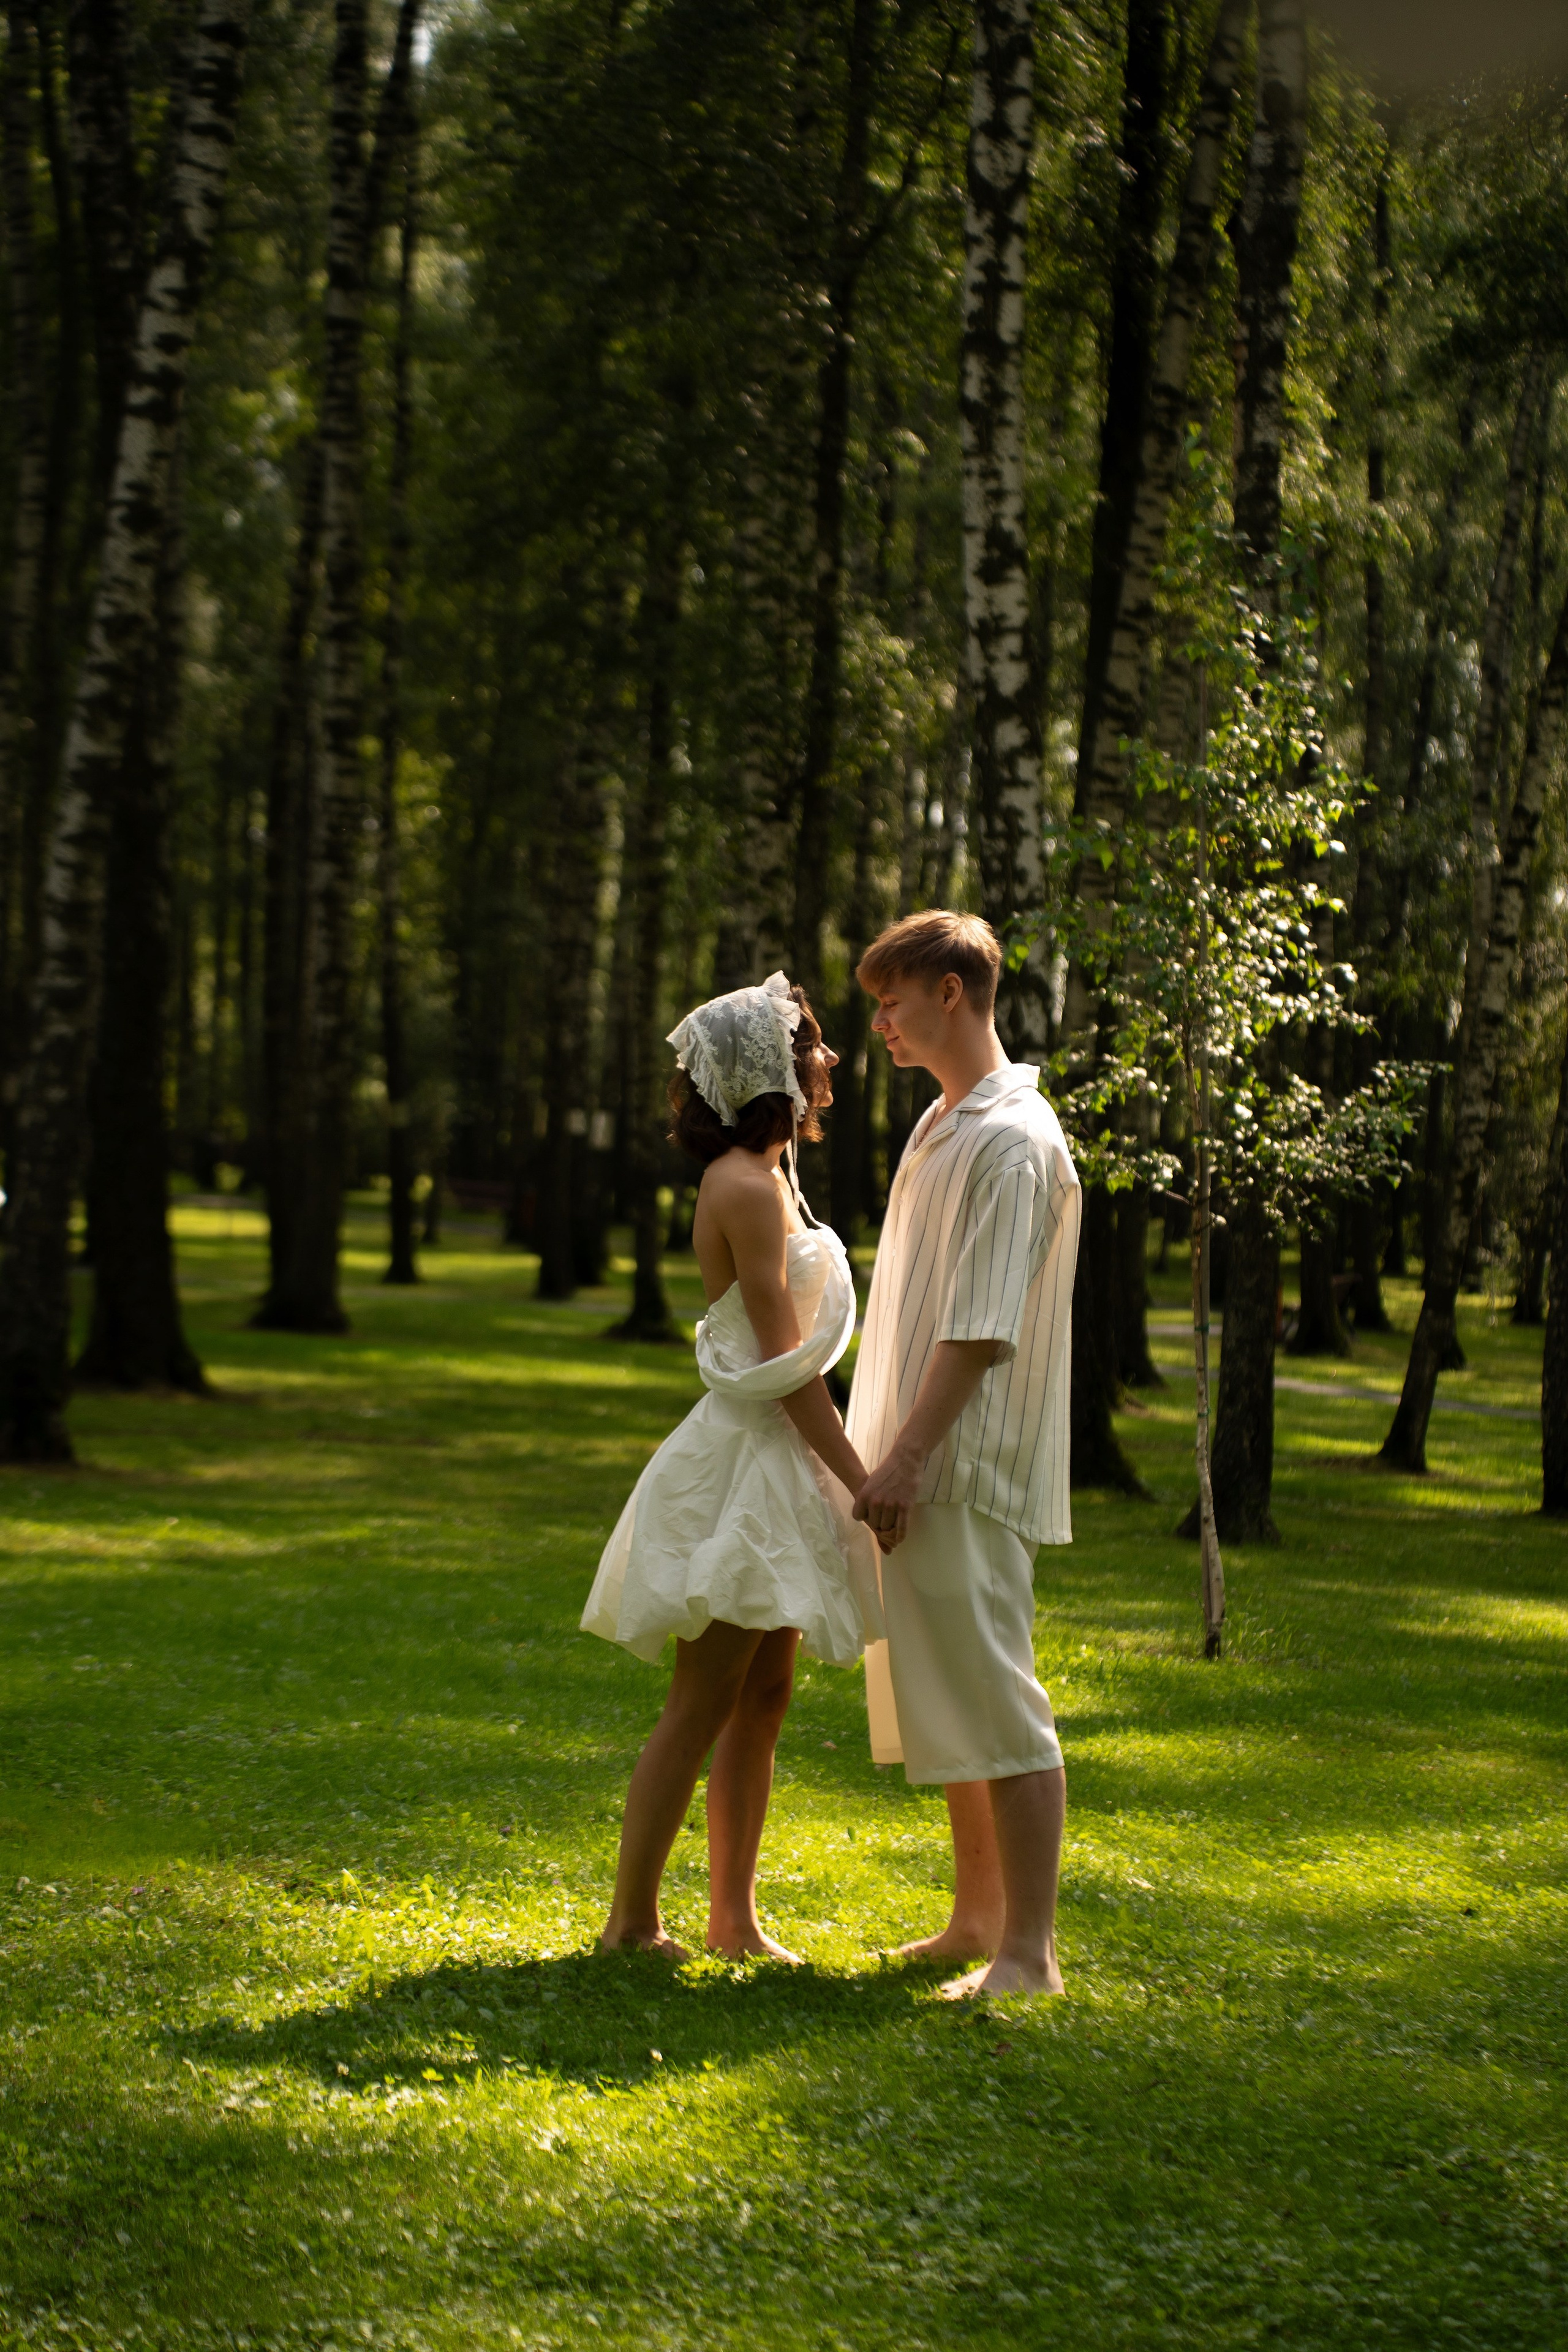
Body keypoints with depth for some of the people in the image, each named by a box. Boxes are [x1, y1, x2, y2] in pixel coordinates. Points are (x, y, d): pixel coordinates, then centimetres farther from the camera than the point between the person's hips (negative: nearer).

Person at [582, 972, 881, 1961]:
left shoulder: (762, 1177, 15)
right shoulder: (748, 1186, -16)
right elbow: (785, 1365, -19)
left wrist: (849, 1474, 18)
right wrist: (861, 1481, -16)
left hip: (774, 1463, 10)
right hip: (745, 1464, -10)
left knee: (764, 1697, 12)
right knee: (703, 1703, -4)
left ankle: (735, 1915, 18)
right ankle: (633, 1919, 3)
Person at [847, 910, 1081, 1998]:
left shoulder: (1013, 1141, -15)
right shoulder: (942, 1126, 16)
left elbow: (982, 1329, -20)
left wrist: (906, 1458, -22)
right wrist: (890, 1458, 17)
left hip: (969, 1473, -10)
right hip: (921, 1470, 10)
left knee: (997, 1706, -7)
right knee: (941, 1704, 15)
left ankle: (1030, 1951, -3)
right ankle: (979, 1920, 24)